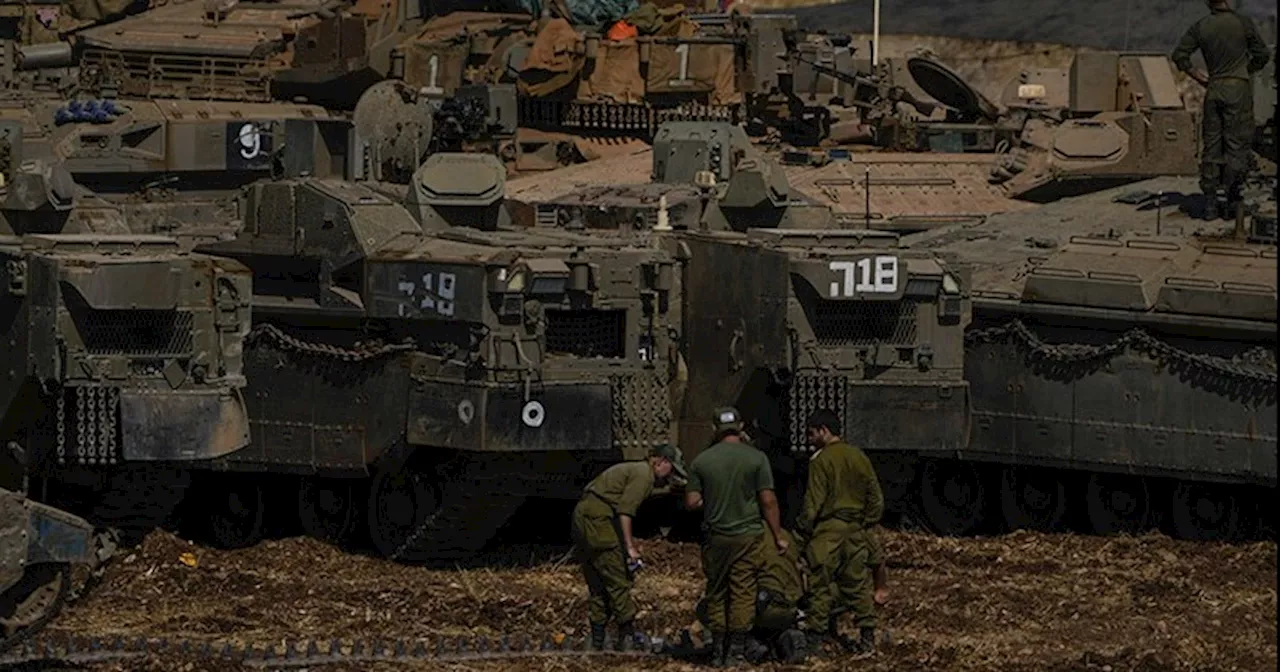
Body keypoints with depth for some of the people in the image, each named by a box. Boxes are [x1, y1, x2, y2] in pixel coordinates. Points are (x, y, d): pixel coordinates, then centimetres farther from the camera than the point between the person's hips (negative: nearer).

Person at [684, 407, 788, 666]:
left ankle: (718, 650, 11)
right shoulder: (756, 458, -5)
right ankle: (736, 651, -2)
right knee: (743, 593, 1)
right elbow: (768, 501, -7)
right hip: (748, 535, -2)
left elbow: (691, 502, -1)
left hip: (715, 536, 2)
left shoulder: (701, 461, 0)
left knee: (716, 593, 11)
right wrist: (778, 536, 1)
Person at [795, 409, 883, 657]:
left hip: (828, 531, -6)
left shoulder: (821, 461, -10)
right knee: (858, 584, 9)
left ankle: (815, 636, 2)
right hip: (856, 532, 6)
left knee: (821, 586, 0)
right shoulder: (859, 458, 9)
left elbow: (813, 503, -12)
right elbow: (876, 499, 12)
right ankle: (867, 636, 7)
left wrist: (802, 529, -1)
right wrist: (865, 525, 19)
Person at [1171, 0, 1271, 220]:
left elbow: (1179, 55, 1)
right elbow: (1262, 55, 0)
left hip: (1214, 88, 3)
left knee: (1211, 146, 8)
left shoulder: (1200, 27, 3)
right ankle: (1230, 198, -4)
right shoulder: (1243, 24, -4)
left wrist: (1199, 77, 10)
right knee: (1237, 145, 0)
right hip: (1238, 87, -3)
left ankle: (1210, 202, 7)